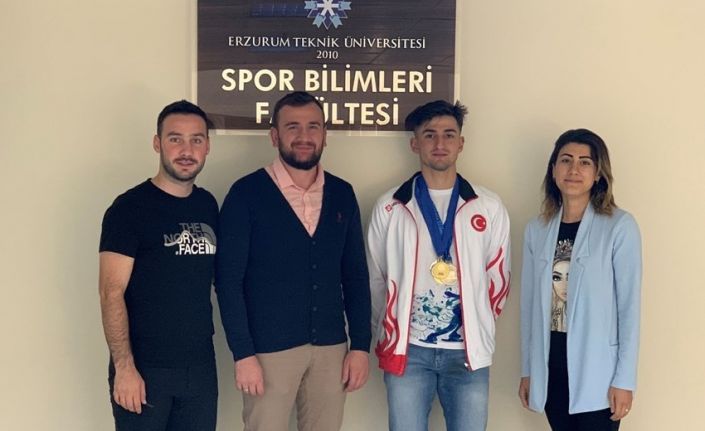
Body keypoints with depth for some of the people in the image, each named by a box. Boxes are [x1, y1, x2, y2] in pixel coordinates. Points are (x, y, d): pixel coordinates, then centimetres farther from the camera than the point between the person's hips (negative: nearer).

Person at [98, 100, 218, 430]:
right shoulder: (130, 207, -9)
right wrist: (124, 367, -18)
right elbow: (111, 293, -13)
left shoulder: (208, 205, 8)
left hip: (200, 365, 5)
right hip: (145, 368, -5)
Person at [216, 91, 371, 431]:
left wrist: (360, 345, 4)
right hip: (269, 349, -3)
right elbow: (228, 280, -8)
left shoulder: (342, 195, 6)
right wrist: (243, 353, -12)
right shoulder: (247, 193, -6)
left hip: (330, 348, 4)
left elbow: (355, 276, 9)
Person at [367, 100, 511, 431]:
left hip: (468, 352, 1)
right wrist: (386, 337, 9)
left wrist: (479, 332, 10)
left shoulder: (489, 208, 3)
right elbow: (375, 279, 7)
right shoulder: (390, 207, 1)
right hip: (407, 350, 0)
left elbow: (497, 279, 9)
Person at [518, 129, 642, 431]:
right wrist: (527, 369, 10)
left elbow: (629, 305, -8)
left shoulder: (620, 226, -8)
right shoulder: (537, 229, 4)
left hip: (596, 370, -4)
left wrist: (624, 378, -9)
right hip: (551, 366, 4)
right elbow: (530, 303, 9)